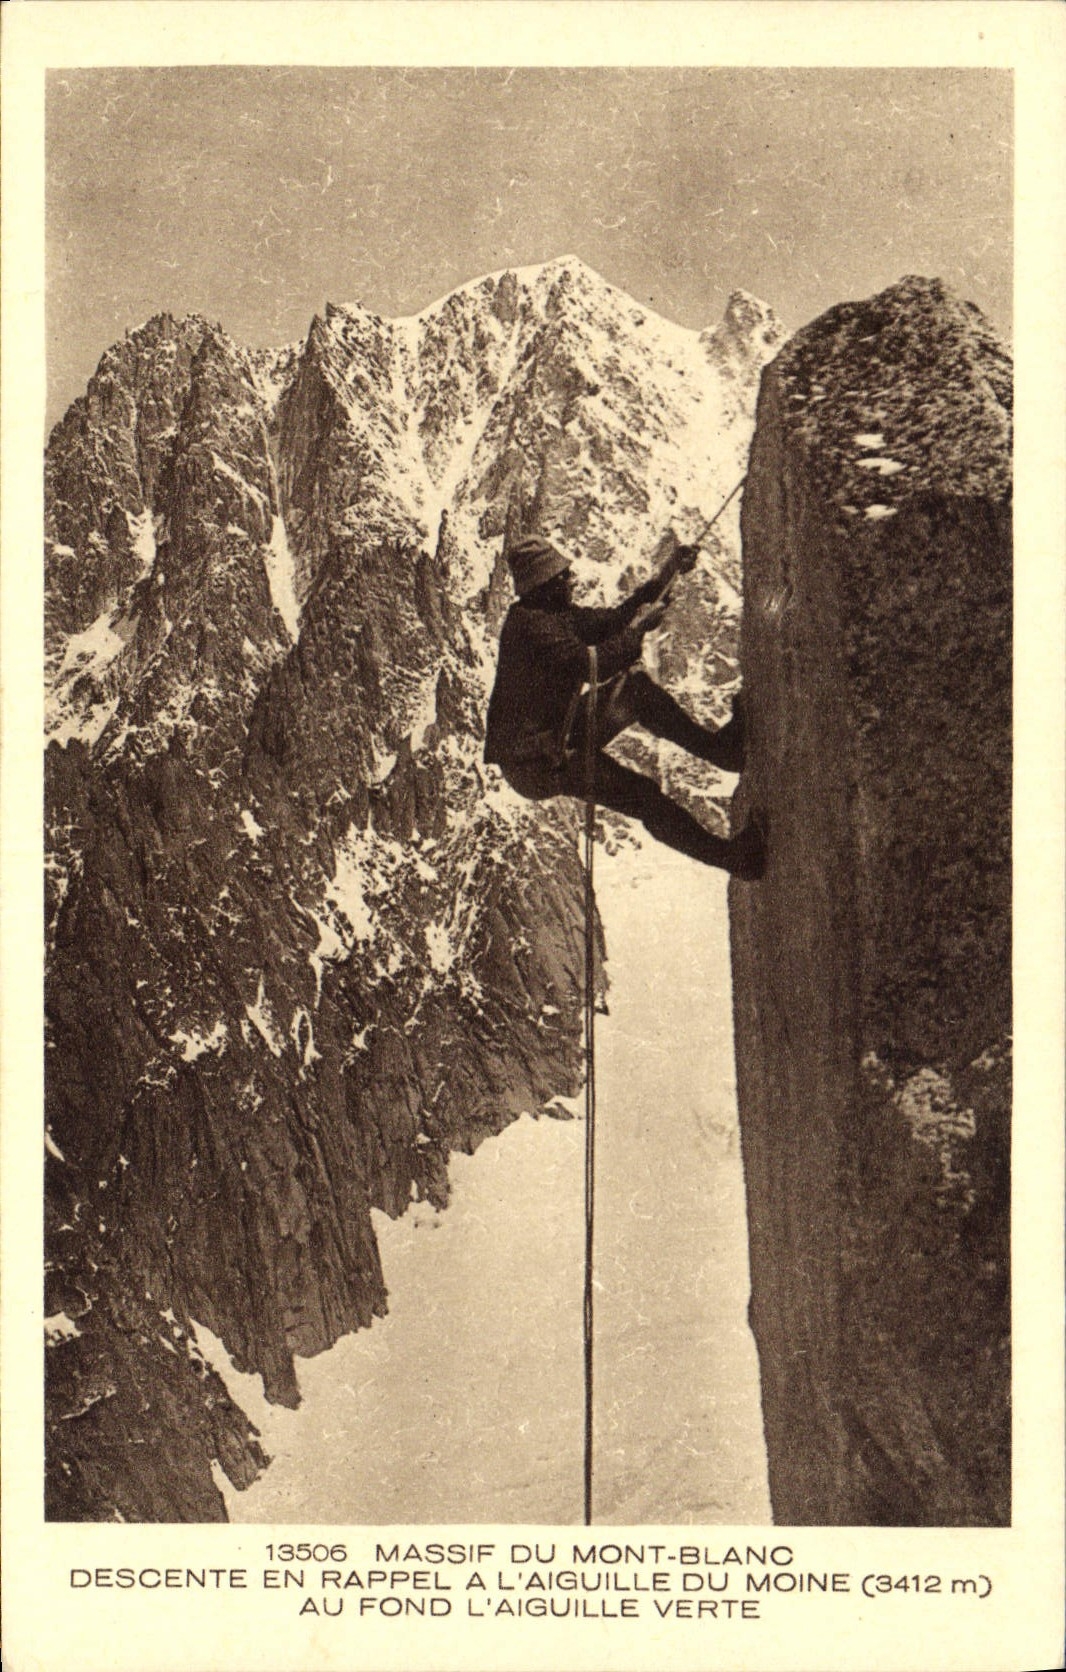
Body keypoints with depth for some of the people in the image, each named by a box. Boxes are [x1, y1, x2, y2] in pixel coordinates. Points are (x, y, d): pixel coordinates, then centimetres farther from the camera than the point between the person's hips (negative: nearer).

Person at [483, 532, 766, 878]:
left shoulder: (557, 615, 9)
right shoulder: (529, 623, -20)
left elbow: (615, 619, 13)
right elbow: (594, 665, -27)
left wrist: (665, 575, 6)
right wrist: (639, 627, -15)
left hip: (556, 739, 10)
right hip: (533, 763, -10)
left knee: (634, 687, -1)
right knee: (643, 795, -19)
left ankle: (718, 746, -2)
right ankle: (732, 855, -17)